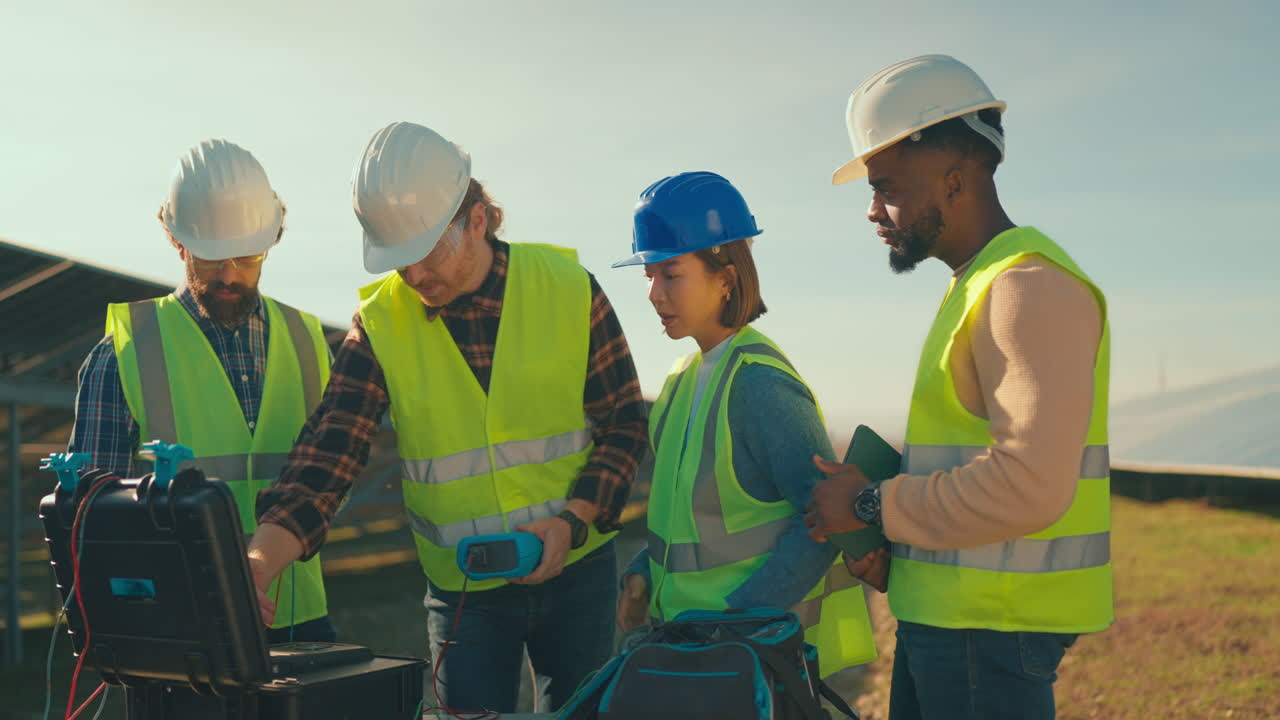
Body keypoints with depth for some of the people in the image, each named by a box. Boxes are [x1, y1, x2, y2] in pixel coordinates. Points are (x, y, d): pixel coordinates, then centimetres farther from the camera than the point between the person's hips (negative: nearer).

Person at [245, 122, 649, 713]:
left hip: (576, 570, 0)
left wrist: (572, 521, -15)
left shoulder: (567, 289, -8)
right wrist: (256, 564, -27)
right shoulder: (380, 323, -8)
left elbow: (625, 421, -2)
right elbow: (326, 454, -12)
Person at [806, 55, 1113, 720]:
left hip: (993, 631, -9)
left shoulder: (1032, 285, -16)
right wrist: (896, 540, 7)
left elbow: (1031, 484, -26)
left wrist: (874, 506, -16)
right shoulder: (975, 285, 16)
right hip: (943, 615, 9)